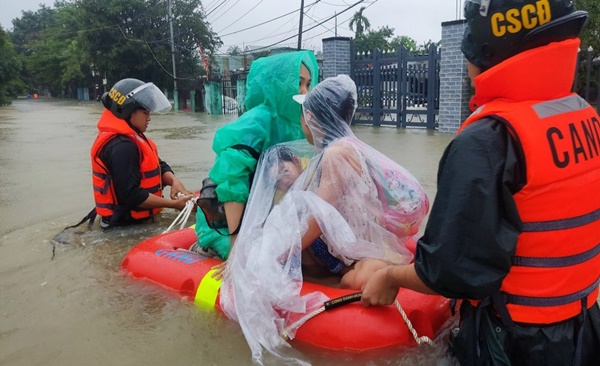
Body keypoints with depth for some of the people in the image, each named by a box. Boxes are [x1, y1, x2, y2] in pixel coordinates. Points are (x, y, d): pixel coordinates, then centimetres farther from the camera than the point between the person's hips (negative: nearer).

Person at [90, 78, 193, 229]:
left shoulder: (130, 138, 9)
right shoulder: (121, 147, -24)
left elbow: (159, 165, 8)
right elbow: (131, 196, -27)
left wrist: (174, 181, -13)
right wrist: (173, 204, -23)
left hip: (133, 214, 10)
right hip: (129, 221, -10)